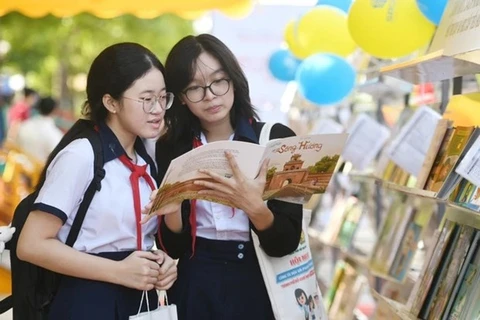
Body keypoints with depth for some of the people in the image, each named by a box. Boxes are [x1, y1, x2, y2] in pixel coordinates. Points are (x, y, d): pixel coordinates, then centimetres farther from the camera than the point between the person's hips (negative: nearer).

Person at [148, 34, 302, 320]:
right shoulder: (171, 149, -1)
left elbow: (286, 242, -11)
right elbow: (174, 248, -1)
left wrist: (255, 207, -28)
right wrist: (172, 213, -20)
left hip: (259, 285, -1)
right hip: (195, 289, 2)